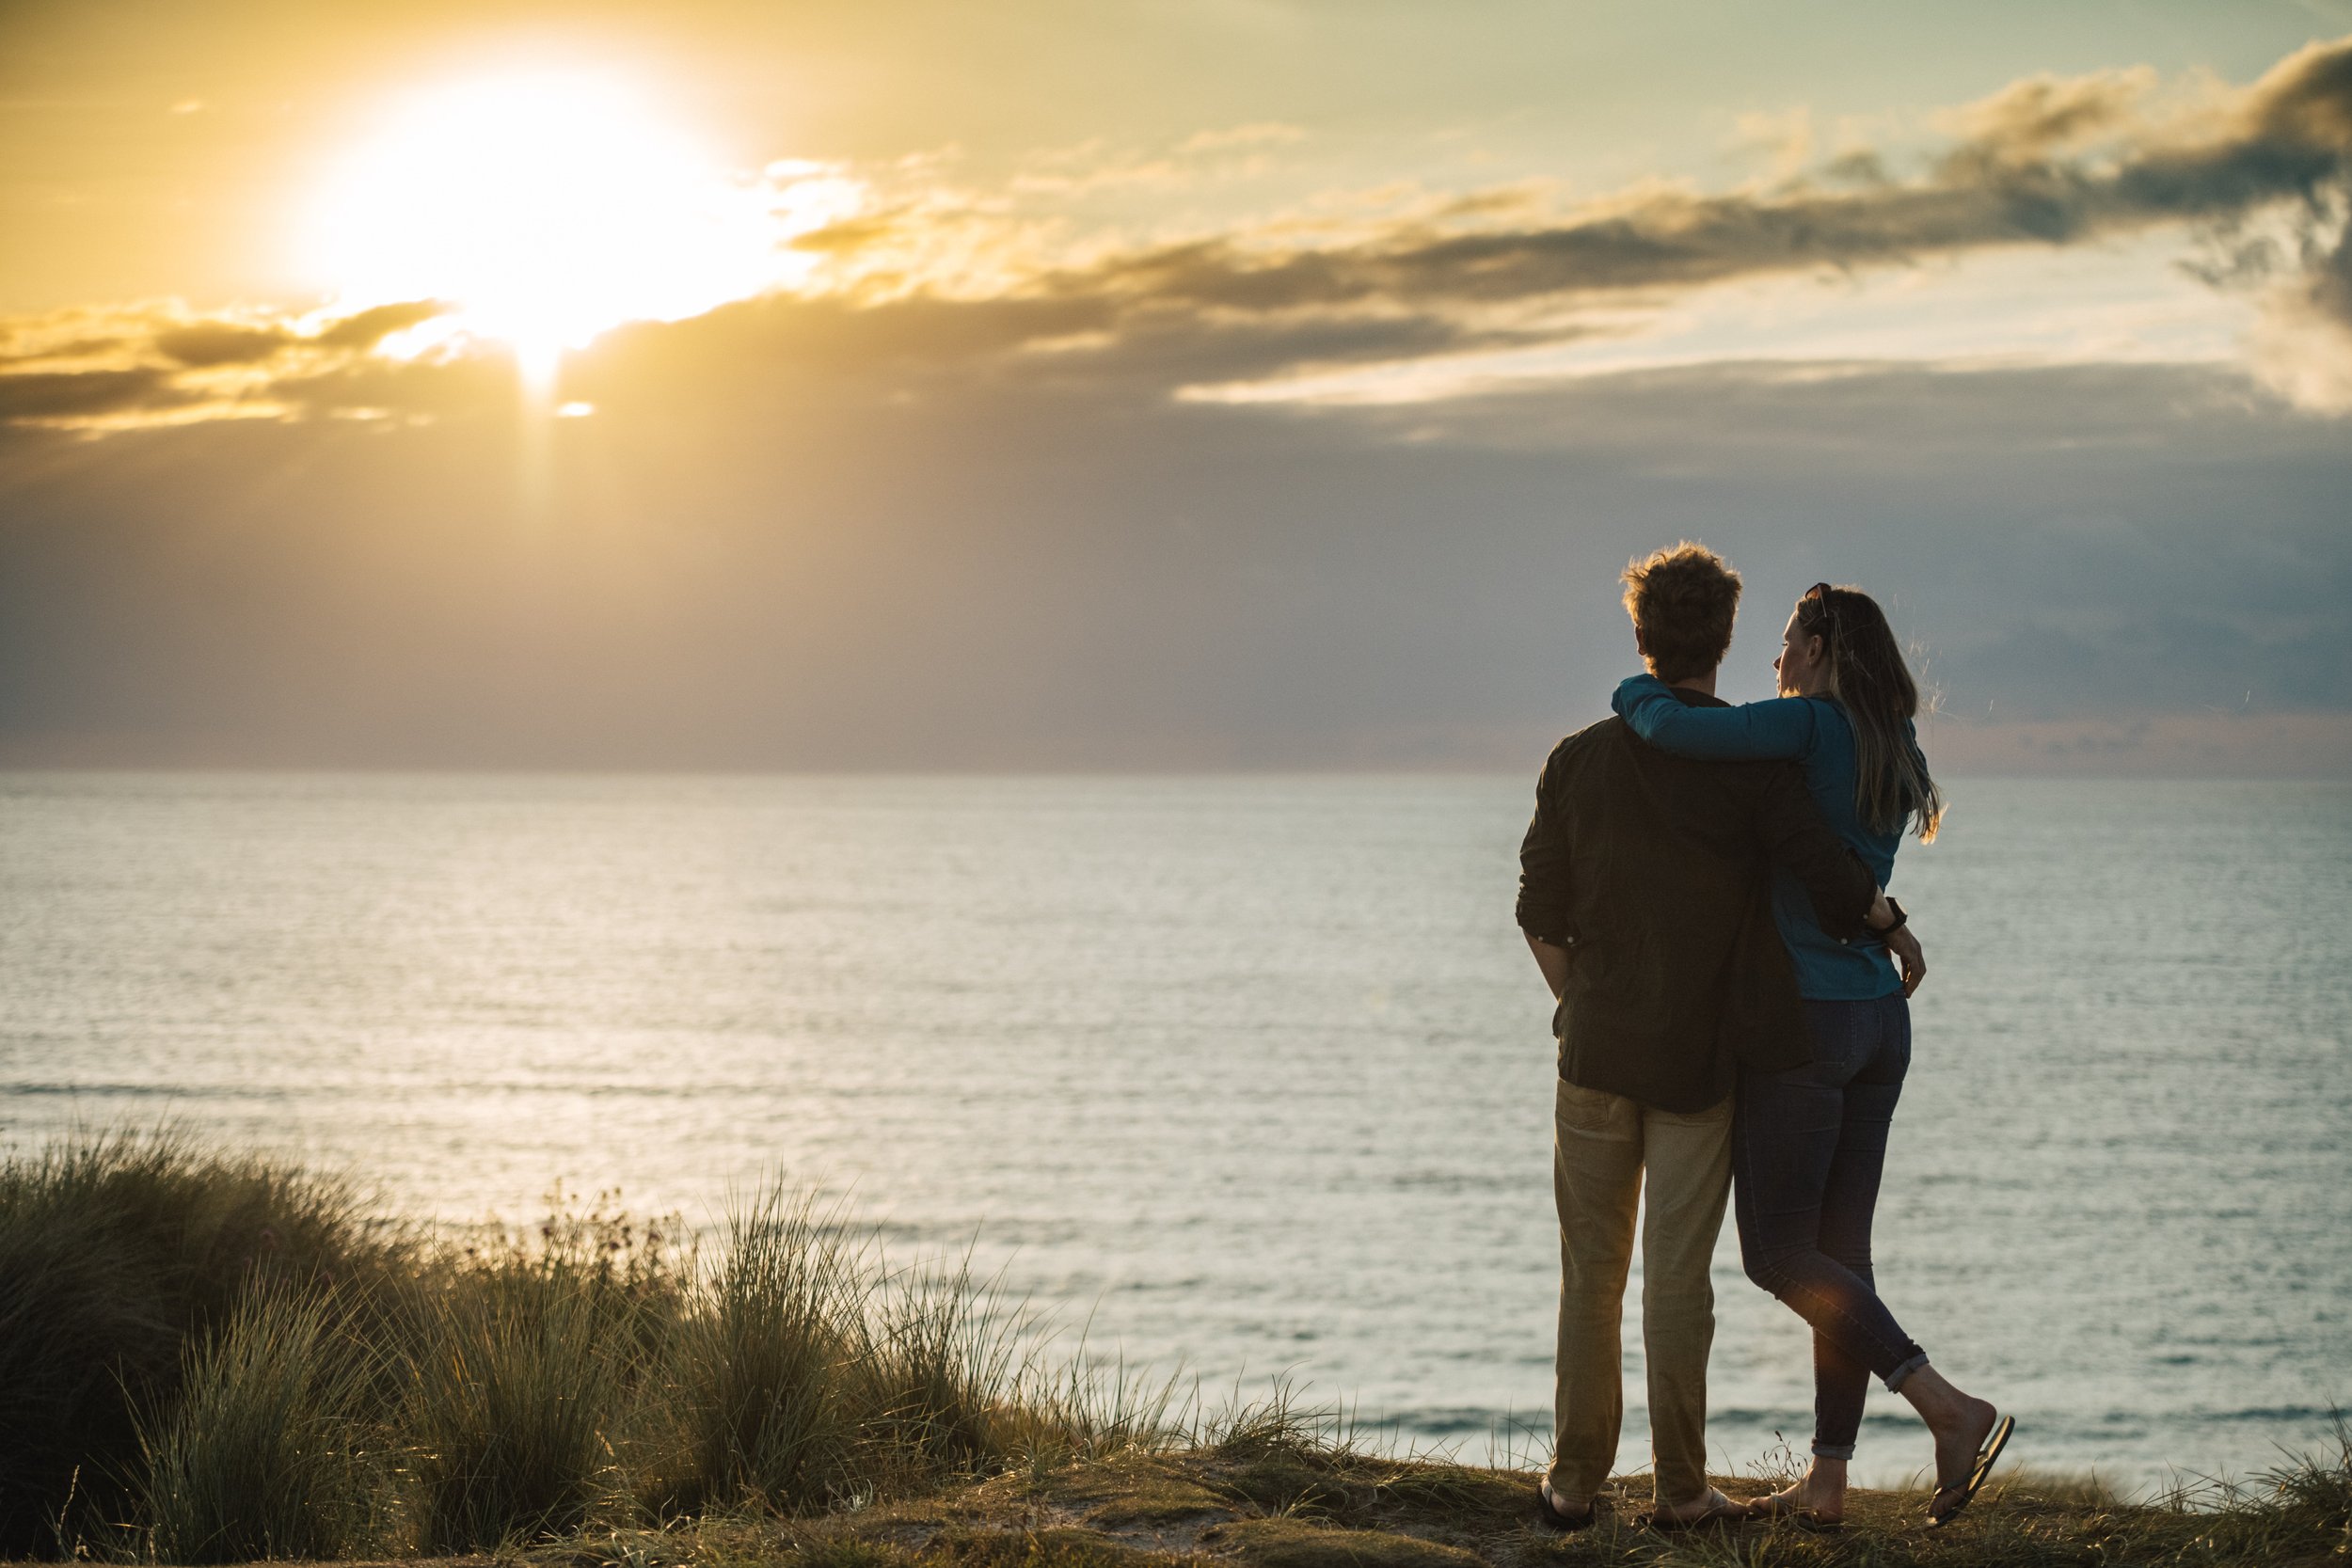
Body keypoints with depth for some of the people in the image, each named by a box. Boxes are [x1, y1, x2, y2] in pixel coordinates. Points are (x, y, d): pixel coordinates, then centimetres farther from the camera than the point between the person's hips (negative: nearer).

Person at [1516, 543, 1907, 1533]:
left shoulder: (1579, 761, -2)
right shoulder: (1754, 764, -8)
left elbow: (1540, 914, 1)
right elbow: (1830, 879, -13)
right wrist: (1888, 920, 9)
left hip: (1596, 1050, 2)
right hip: (1700, 1059, -1)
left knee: (1592, 1274, 10)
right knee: (1678, 1278, 3)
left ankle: (1574, 1482, 12)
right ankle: (1680, 1489, 8)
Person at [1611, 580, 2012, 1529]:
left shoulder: (1808, 723, -13)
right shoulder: (1896, 750, 11)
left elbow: (1674, 729, -24)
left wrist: (1638, 695, -3)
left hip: (1804, 1021, -8)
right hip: (1879, 1021, 8)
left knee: (1779, 1255, -2)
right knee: (1840, 1253, 10)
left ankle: (1950, 1407, -14)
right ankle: (1827, 1479, 11)